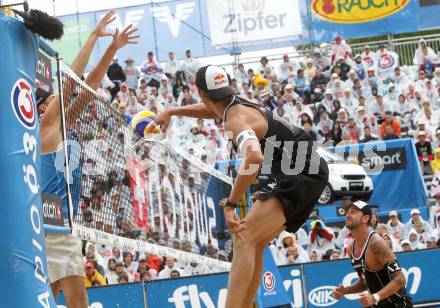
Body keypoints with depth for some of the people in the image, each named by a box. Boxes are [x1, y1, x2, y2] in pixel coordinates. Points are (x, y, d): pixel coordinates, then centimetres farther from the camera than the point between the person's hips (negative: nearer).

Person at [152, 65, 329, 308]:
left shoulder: (236, 119, -18)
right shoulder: (238, 105, 11)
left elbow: (254, 157, -39)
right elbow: (210, 109, 38)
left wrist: (230, 204, -36)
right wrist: (171, 112, 37)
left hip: (301, 175, -10)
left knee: (244, 239, -22)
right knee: (254, 245, 14)